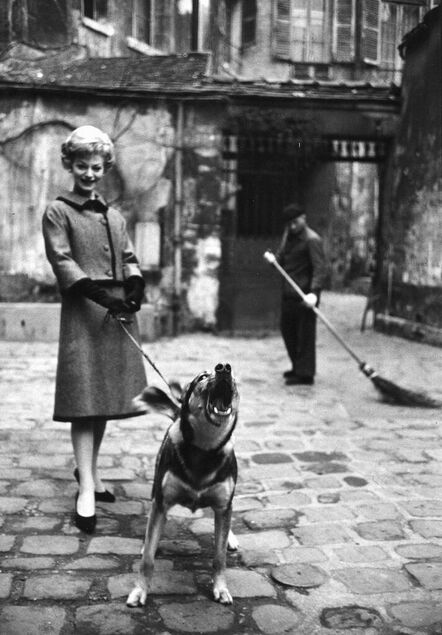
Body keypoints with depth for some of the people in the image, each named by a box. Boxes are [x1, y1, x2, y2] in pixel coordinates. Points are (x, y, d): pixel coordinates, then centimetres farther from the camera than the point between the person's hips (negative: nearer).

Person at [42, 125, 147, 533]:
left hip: (119, 314, 6)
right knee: (84, 399, -8)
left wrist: (136, 286, -5)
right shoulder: (58, 212, 2)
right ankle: (86, 489, -7)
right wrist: (98, 293, -21)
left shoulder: (115, 216, 20)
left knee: (108, 396, 11)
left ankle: (90, 469, 27)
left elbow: (129, 258, 16)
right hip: (83, 314, -6)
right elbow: (62, 261, -9)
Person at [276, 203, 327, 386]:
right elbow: (282, 258, 19)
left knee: (304, 333, -3)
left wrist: (313, 292, -32)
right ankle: (298, 367, 30)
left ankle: (305, 374, 4)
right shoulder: (288, 235, 13)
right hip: (289, 292, 9)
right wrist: (274, 259, -5)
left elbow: (320, 268, -21)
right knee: (287, 330, 16)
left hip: (304, 293, -9)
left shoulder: (312, 240, -14)